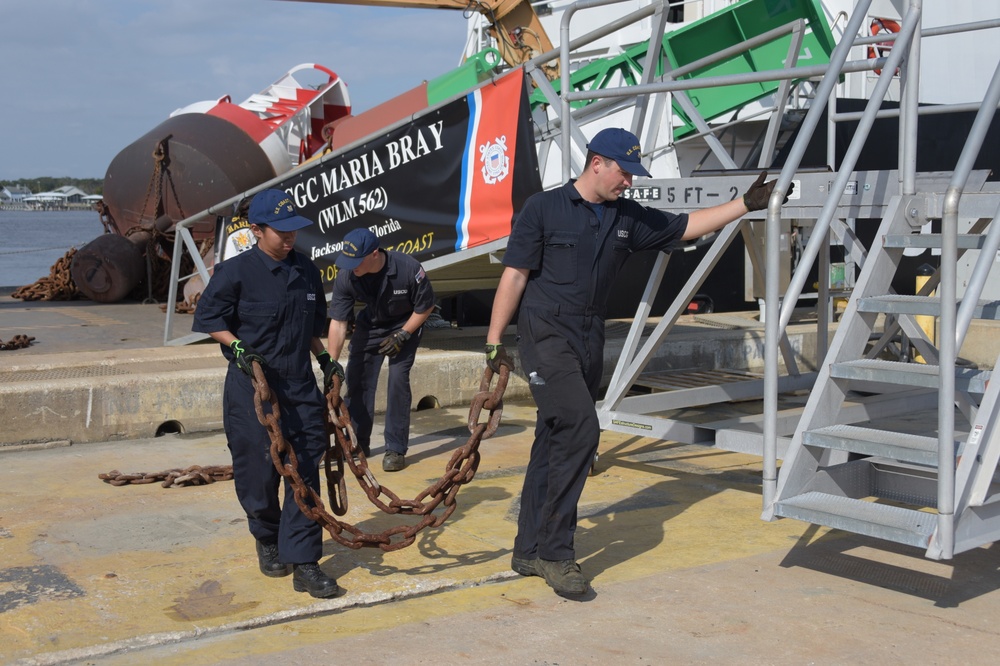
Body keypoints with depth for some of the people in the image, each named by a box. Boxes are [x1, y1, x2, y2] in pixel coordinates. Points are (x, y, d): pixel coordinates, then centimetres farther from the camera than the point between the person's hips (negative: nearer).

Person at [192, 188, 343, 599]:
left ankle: (303, 564, 3)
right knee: (258, 472, 4)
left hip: (300, 387, 4)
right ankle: (267, 540, 31)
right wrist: (237, 345, -17)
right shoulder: (236, 271, -9)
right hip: (251, 388, -4)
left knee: (305, 472, -1)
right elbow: (208, 318, -4)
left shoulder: (307, 271, 8)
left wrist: (324, 358, 11)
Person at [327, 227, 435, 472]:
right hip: (369, 325, 3)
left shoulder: (408, 268, -32)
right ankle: (359, 443, 16)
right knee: (356, 378, -1)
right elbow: (337, 323, -21)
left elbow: (426, 307, -16)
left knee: (398, 379, -14)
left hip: (405, 325, -3)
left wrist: (402, 336, -20)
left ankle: (396, 449, -5)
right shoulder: (345, 277, -25)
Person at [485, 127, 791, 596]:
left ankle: (530, 551, 16)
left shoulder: (628, 218, 11)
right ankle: (555, 551, -11)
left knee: (554, 443, 8)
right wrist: (494, 340, -8)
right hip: (545, 334, -6)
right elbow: (514, 276, -5)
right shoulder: (544, 208, -4)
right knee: (580, 428, -20)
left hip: (589, 341, 6)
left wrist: (747, 204, 12)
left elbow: (686, 226, 18)